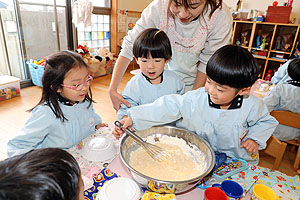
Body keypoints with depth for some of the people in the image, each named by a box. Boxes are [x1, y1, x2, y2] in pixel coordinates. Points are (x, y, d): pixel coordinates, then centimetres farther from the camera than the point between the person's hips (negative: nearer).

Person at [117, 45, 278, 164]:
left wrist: (255, 138, -9)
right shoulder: (196, 99, -20)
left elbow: (266, 122, 8)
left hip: (239, 160, 1)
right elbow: (169, 106, -22)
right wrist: (135, 117, -26)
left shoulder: (252, 106, -14)